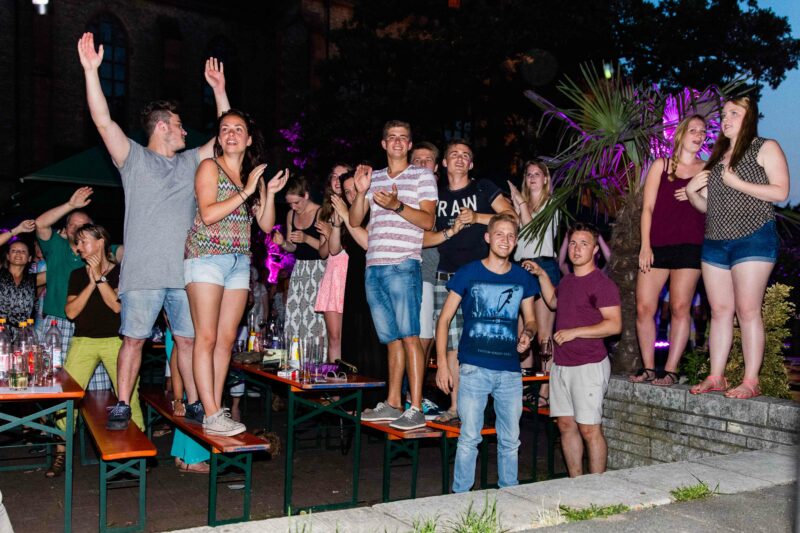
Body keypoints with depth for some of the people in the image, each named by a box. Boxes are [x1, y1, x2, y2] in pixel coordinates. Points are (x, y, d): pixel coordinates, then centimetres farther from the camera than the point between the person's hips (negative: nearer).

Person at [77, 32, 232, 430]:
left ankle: (194, 404, 15)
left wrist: (219, 89, 17)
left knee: (189, 339, 6)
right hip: (143, 272, -3)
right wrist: (91, 70, -14)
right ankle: (122, 406, 11)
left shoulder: (191, 161, 18)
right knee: (134, 338, 1)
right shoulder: (134, 158, 5)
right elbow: (103, 121, -7)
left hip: (185, 270, 4)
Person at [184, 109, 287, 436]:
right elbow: (208, 214, -13)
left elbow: (266, 225, 11)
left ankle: (216, 411, 10)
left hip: (240, 260, 6)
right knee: (206, 337, -9)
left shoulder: (254, 174, 16)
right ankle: (211, 416, -8)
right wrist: (245, 192, -13)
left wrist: (270, 193, -2)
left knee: (227, 339, 4)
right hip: (207, 256, -6)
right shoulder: (210, 167, 0)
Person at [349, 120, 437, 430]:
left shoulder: (423, 176, 6)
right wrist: (360, 192, -3)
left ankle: (416, 409, -8)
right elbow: (355, 221, 13)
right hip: (374, 267, 5)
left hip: (403, 265, -5)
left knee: (409, 336, -10)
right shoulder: (374, 178, 19)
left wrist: (397, 206, -18)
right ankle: (392, 404, 16)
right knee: (391, 339, 10)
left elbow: (428, 221, -4)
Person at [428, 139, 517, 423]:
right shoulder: (435, 195, 16)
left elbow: (511, 217, 0)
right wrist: (451, 231, -6)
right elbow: (423, 239, 10)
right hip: (447, 276, 3)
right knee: (451, 342, 2)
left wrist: (477, 217, -11)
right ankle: (455, 405, 11)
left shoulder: (484, 189, 10)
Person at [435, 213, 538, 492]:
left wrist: (528, 334, -6)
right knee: (469, 438, -1)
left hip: (510, 370, 4)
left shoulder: (522, 278, 8)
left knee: (510, 440, 12)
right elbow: (444, 319, 0)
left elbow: (530, 319, 19)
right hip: (475, 368, -3)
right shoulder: (468, 273, -1)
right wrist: (442, 364, -6)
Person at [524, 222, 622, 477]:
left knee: (589, 429, -5)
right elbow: (553, 302, 34)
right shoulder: (567, 280, 14)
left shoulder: (602, 284, -11)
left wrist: (574, 332, -19)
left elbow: (614, 325, -18)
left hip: (589, 366, -8)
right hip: (561, 365, 8)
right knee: (566, 425, 11)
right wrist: (541, 275, 22)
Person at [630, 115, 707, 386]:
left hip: (689, 246, 0)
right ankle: (648, 368, 6)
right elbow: (648, 207, 7)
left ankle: (671, 370, 0)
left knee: (680, 307, -6)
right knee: (644, 307, -5)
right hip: (656, 244, 1)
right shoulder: (661, 165, 13)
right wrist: (645, 246, -2)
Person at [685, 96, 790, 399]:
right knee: (719, 311, 4)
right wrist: (692, 192, 4)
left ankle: (750, 382, -4)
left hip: (753, 239, -6)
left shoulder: (765, 148, 3)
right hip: (715, 242, 6)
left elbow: (781, 192, -8)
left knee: (747, 310, -8)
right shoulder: (717, 157, 21)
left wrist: (737, 183, -13)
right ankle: (716, 377, 7)